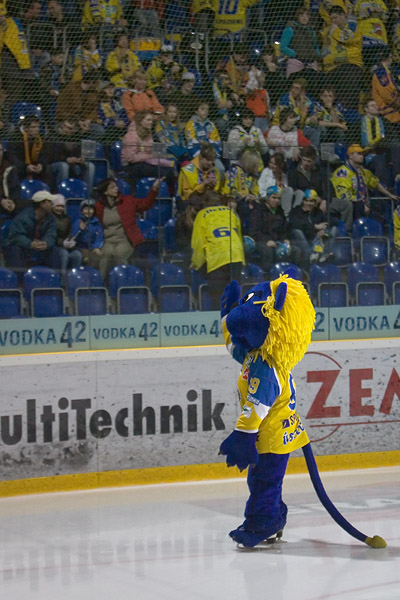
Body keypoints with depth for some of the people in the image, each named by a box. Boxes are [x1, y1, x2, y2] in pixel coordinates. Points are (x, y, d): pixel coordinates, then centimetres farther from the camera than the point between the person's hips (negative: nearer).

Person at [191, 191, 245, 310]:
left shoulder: (202, 214, 9)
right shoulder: (231, 212, 20)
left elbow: (198, 242, 6)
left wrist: (196, 264, 17)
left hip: (216, 259, -4)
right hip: (237, 257, 4)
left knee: (217, 297, -2)